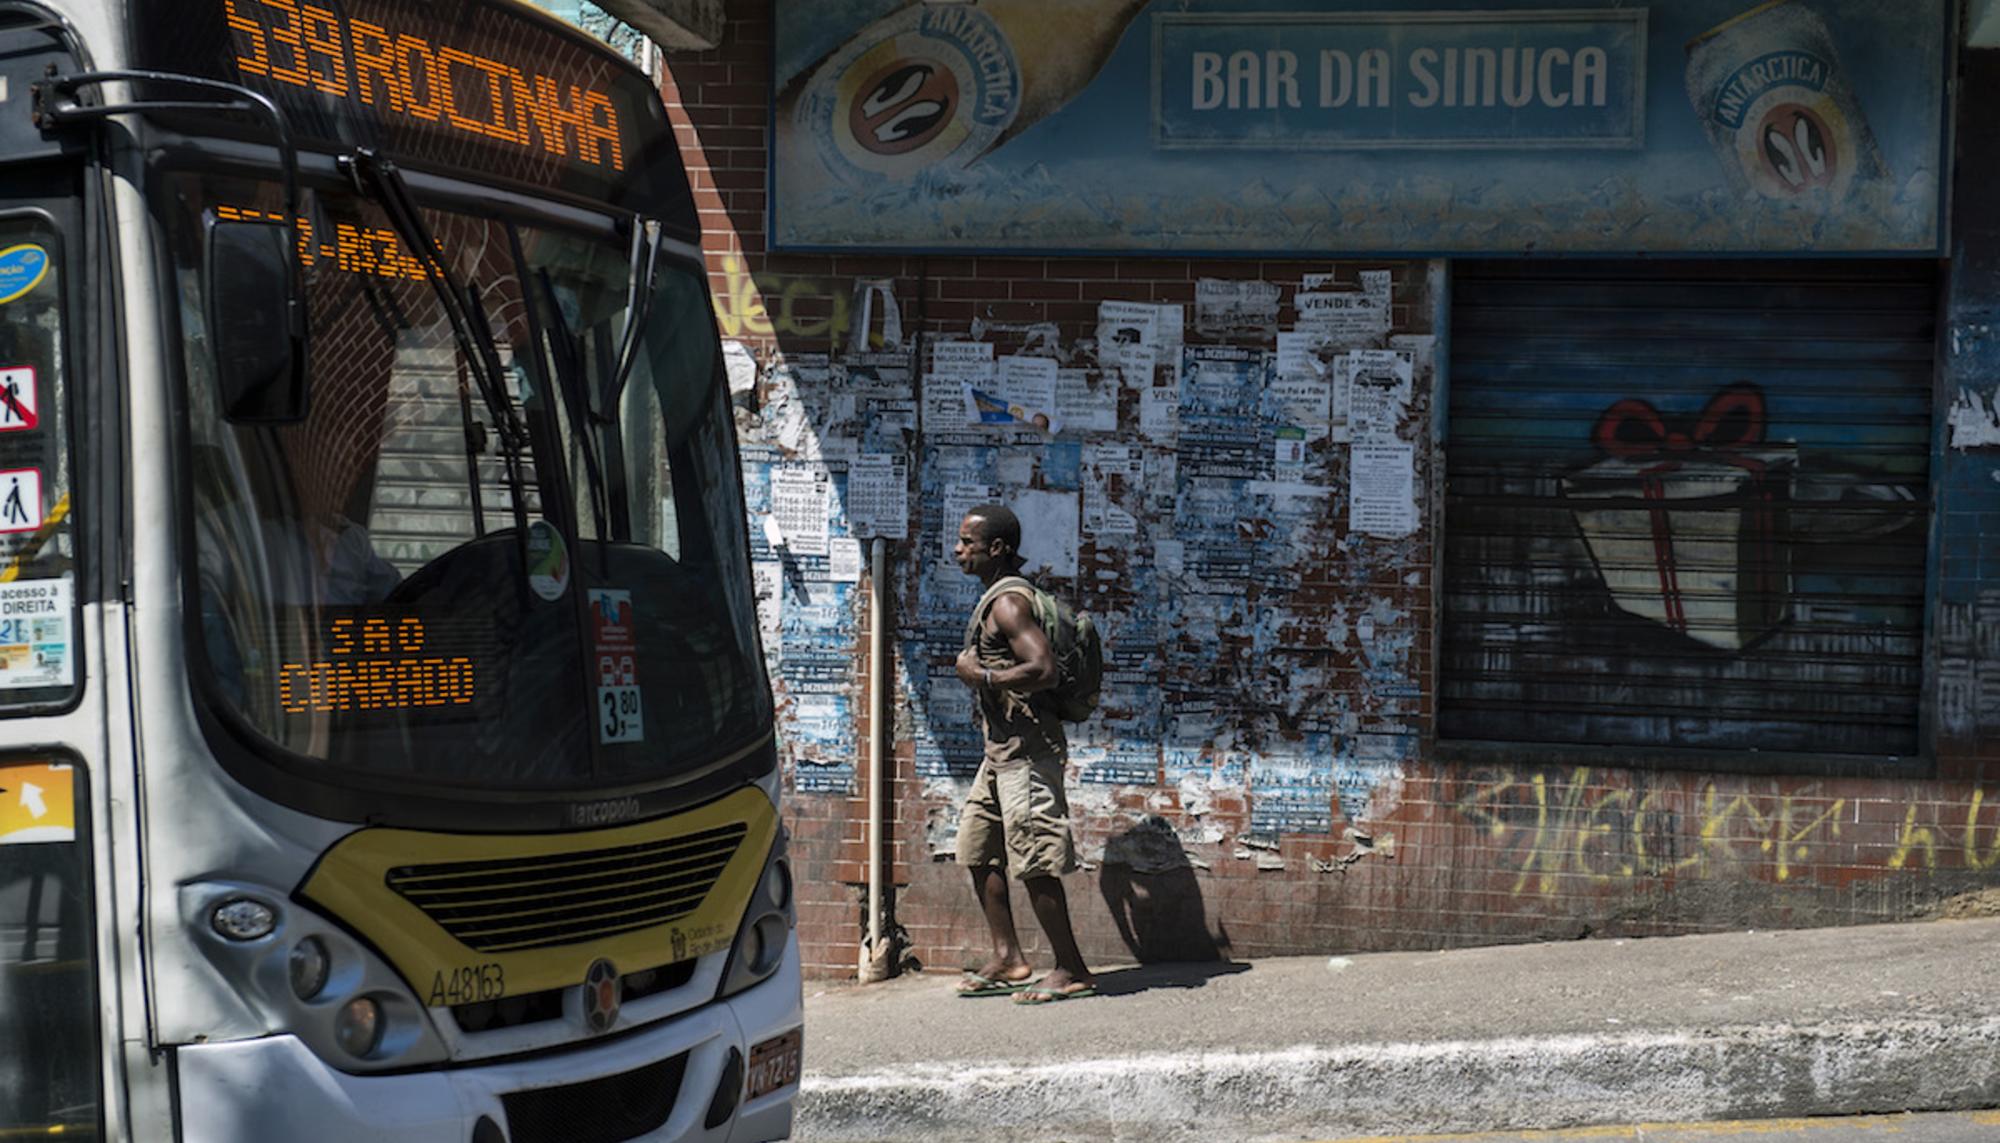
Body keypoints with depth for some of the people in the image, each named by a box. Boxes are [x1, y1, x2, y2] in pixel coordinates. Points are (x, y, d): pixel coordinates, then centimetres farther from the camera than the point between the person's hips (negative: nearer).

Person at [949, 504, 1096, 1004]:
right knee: (979, 850, 14)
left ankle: (1072, 971, 1)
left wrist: (981, 676, -19)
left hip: (1026, 750, -11)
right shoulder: (997, 597, 15)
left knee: (1033, 861, -7)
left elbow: (1043, 669, -28)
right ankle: (1008, 959, 19)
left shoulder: (1007, 602, -16)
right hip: (1003, 748, 11)